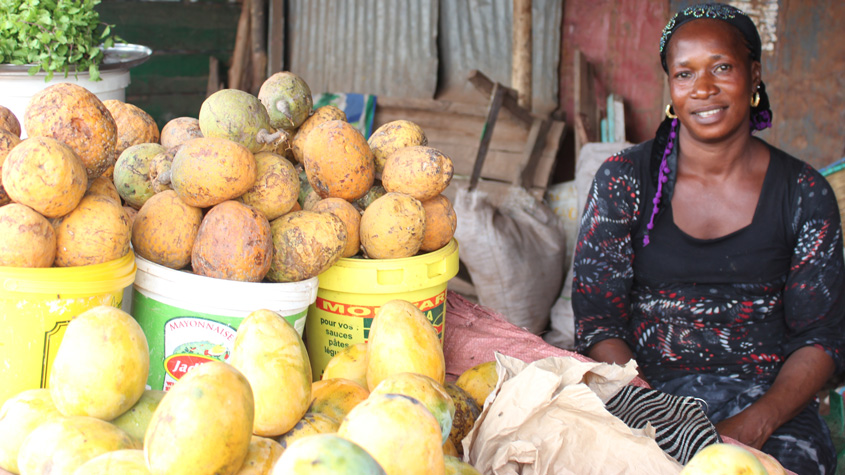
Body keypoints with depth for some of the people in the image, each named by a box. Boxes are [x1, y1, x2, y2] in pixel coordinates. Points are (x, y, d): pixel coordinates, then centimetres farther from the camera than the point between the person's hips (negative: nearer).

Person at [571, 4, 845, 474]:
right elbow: (597, 321, -1)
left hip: (770, 404, 1)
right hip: (649, 394, -1)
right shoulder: (623, 180, 3)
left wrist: (757, 421, -15)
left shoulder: (804, 195, 4)